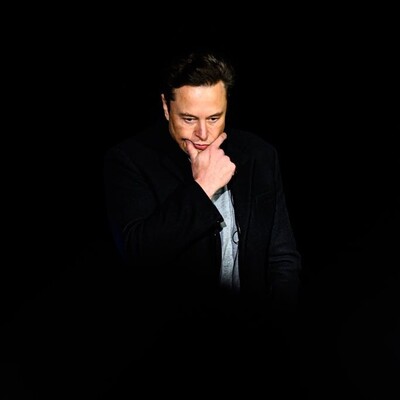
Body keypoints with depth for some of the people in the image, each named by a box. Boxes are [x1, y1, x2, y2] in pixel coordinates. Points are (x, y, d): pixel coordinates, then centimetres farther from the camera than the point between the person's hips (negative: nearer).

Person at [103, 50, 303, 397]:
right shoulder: (129, 159, -4)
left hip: (253, 335, 4)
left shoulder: (259, 155, 6)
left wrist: (277, 338, -4)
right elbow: (136, 251, -18)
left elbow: (284, 259, 9)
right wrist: (201, 187, -16)